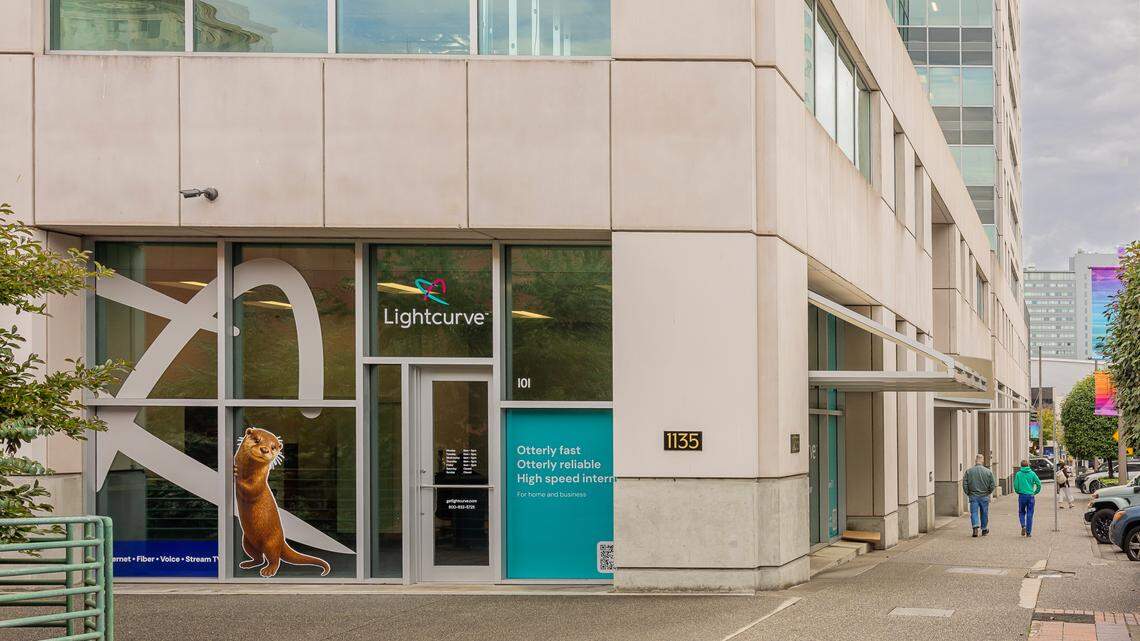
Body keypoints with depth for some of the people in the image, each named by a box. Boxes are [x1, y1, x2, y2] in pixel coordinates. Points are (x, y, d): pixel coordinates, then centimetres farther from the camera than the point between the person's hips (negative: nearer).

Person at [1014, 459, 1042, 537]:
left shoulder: (1018, 474, -2)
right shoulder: (1032, 473, 0)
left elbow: (1015, 485, -5)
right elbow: (1038, 483, -3)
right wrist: (1035, 492, 10)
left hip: (1022, 495, -1)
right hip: (1031, 496, 1)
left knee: (1021, 512, 16)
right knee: (1030, 514, 6)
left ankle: (1023, 525, -8)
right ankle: (1028, 532, 5)